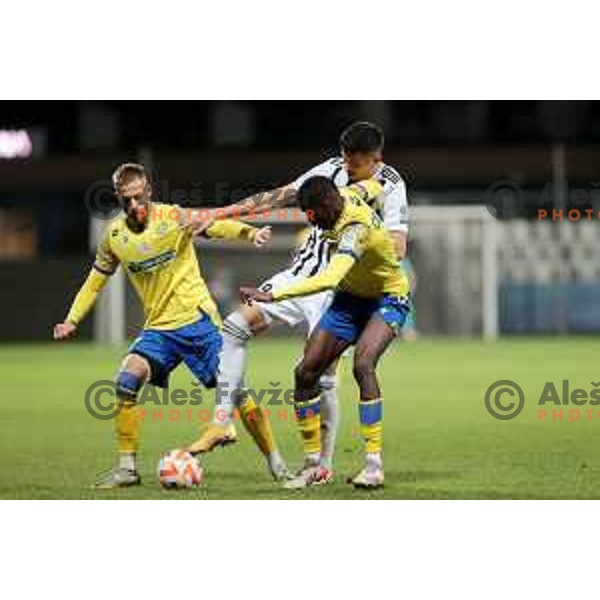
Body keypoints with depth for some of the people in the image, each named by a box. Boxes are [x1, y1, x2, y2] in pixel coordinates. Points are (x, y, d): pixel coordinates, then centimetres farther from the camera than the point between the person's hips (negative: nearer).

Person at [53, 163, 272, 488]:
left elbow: (216, 227, -18)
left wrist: (250, 232, -38)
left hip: (197, 318, -4)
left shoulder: (173, 217, -9)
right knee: (127, 381, -17)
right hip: (158, 327, 4)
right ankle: (127, 467, -8)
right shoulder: (114, 236, 3)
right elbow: (96, 279, 16)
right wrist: (72, 320, 9)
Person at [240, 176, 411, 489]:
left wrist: (273, 295, -54)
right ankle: (313, 464, 7)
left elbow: (329, 279, -50)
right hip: (350, 298, 9)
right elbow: (372, 186, 13)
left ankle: (374, 465, -29)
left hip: (388, 300, -8)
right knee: (305, 372, -3)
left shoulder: (355, 230, -35)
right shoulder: (348, 194, -11)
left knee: (362, 363, -34)